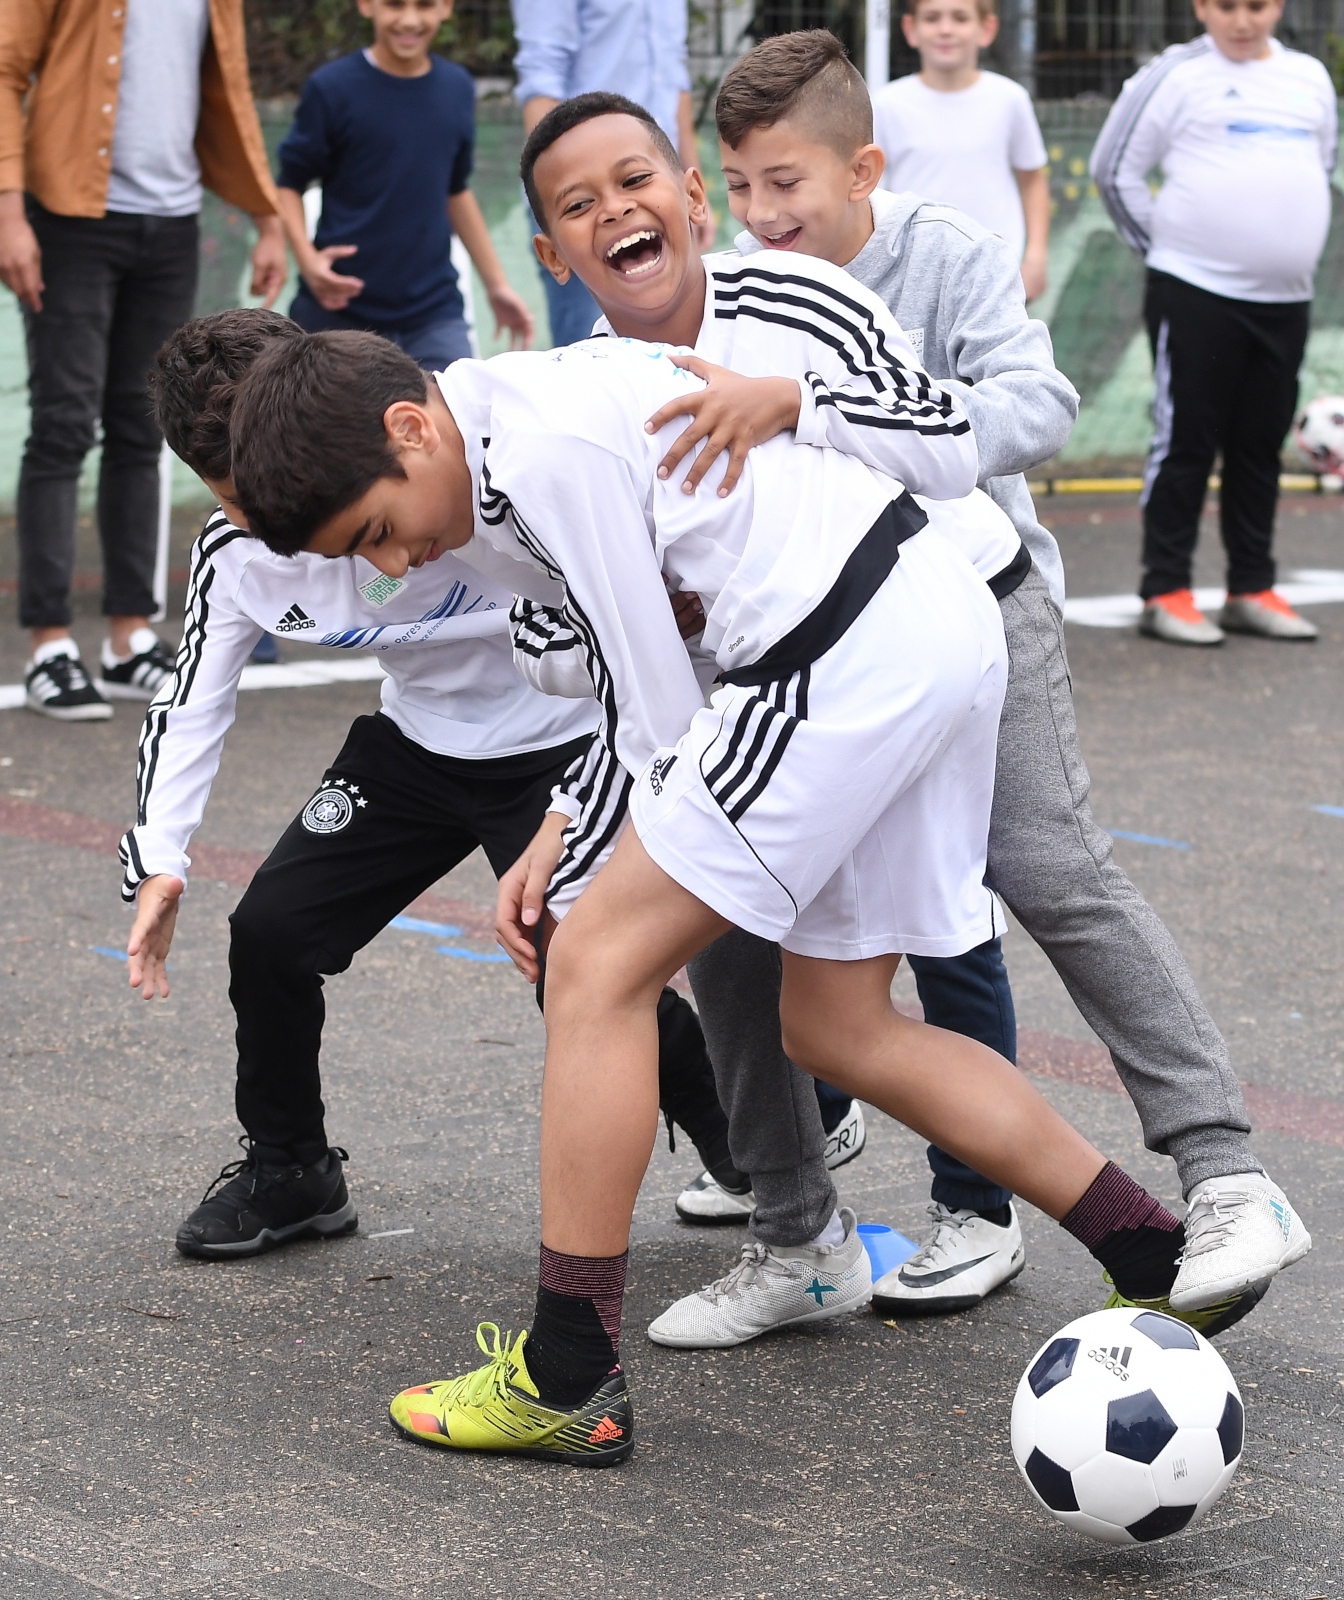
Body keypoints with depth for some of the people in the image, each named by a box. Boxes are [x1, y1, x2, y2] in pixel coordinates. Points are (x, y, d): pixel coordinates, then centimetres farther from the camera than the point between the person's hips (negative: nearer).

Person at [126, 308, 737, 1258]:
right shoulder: (237, 554, -13)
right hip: (418, 745, 6)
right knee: (269, 931, -4)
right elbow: (194, 699, 0)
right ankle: (290, 1175, 19)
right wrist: (158, 857, -12)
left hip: (560, 743, -6)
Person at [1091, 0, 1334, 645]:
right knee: (1185, 441, -2)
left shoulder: (1310, 78, 11)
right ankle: (1165, 592, 3)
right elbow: (1114, 167, -1)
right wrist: (1163, 243, 0)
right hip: (1195, 294, -5)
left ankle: (1252, 589, 18)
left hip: (1284, 298, 5)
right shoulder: (1176, 77, -5)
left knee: (1260, 447, 10)